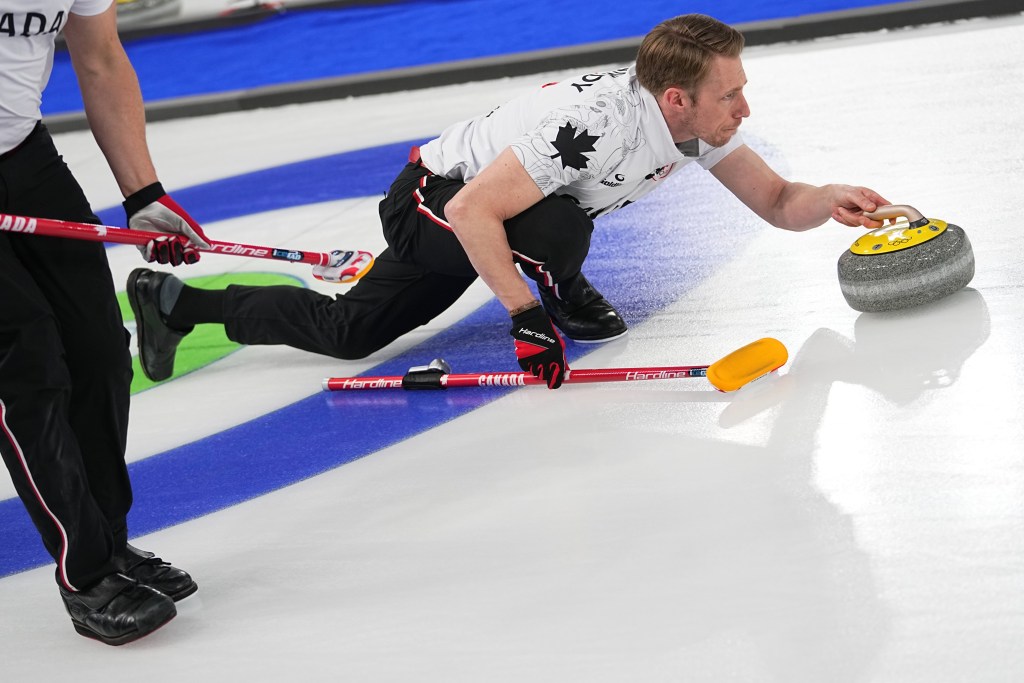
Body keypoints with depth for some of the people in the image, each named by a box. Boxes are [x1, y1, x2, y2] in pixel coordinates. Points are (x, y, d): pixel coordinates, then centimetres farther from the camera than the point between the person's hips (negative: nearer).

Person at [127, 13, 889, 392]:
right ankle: (561, 298, 1)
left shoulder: (694, 120, -11)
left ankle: (176, 303, 25)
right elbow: (473, 211, -35)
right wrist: (527, 316, -34)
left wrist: (831, 200, -21)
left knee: (344, 333, 9)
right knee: (559, 231, -35)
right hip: (433, 201, -8)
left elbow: (776, 202, -1)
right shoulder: (598, 124, -37)